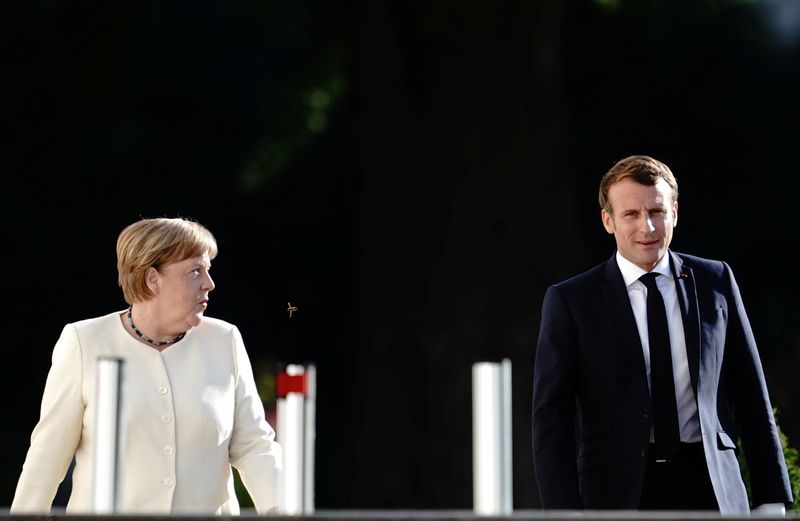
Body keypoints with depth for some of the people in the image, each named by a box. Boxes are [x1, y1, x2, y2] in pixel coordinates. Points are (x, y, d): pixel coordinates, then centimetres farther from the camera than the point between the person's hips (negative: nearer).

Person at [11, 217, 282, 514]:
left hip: (210, 510, 2)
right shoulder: (84, 343, -6)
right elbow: (49, 452, -2)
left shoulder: (224, 341, 1)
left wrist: (279, 510, -14)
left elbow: (252, 444, 0)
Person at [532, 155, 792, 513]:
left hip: (709, 488, 2)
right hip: (618, 494, -2)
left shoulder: (715, 281, 8)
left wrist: (771, 498, 8)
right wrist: (565, 514, -12)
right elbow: (551, 419, -3)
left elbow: (751, 398, 11)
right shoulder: (570, 301, 0)